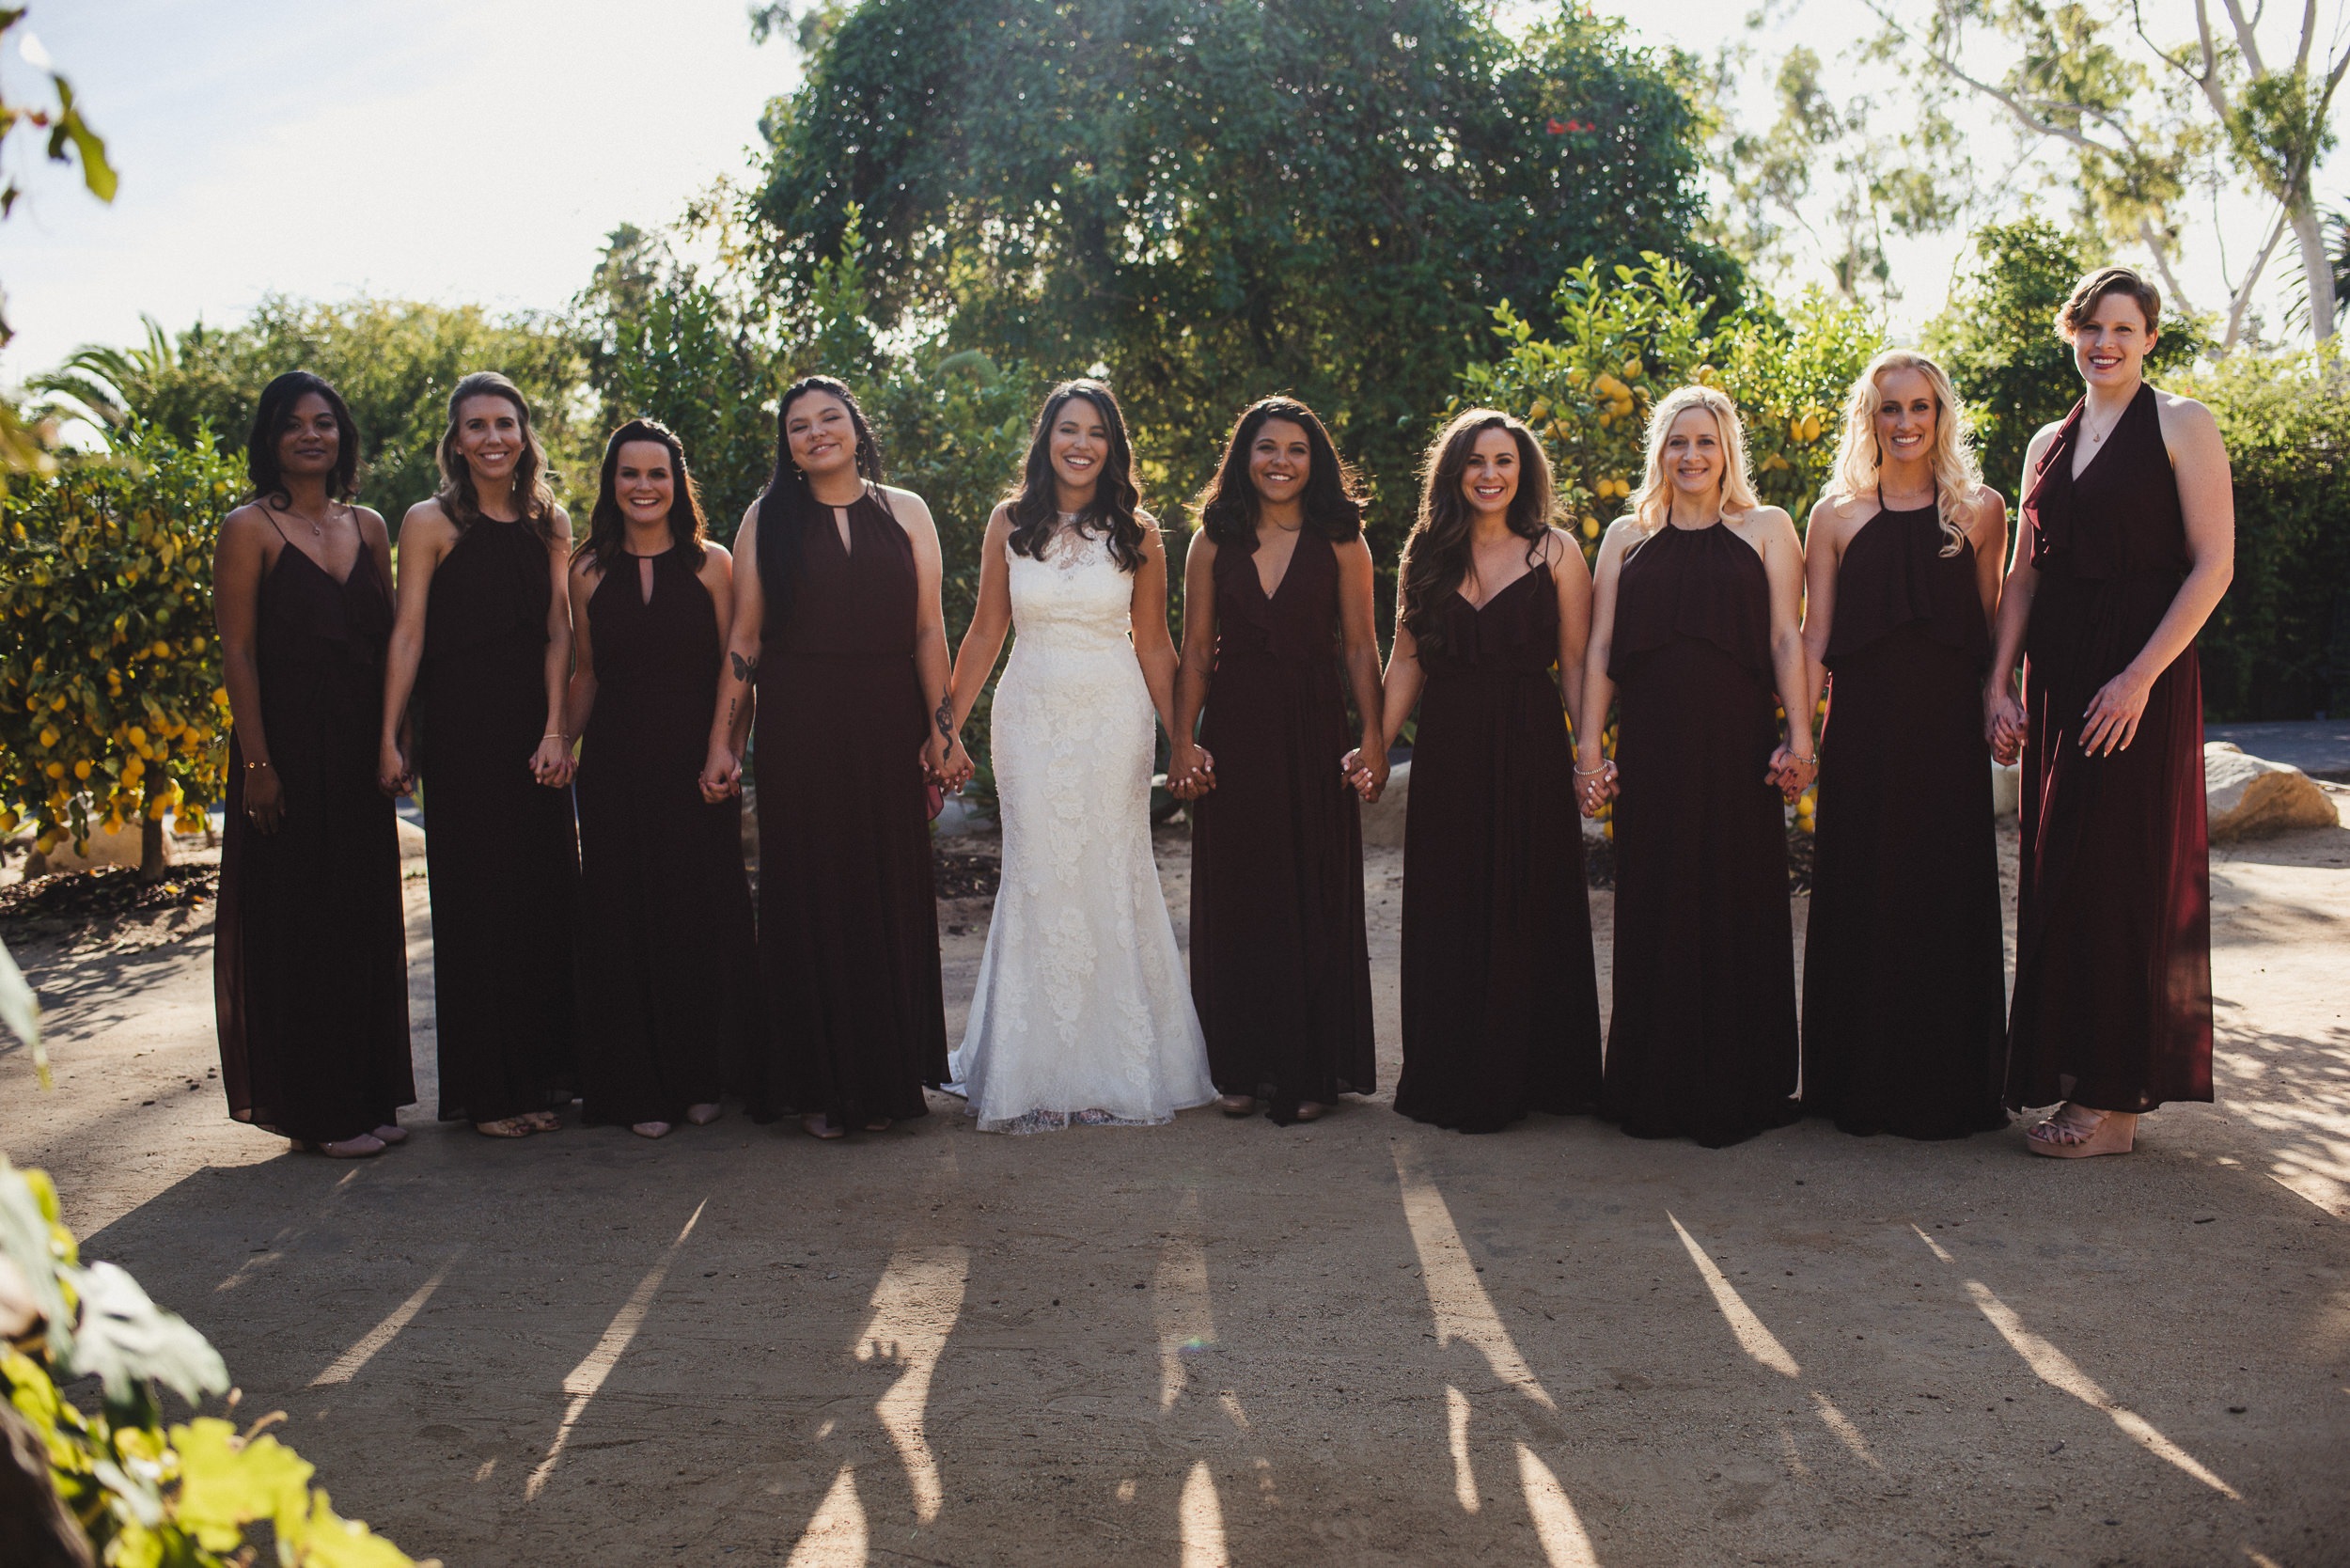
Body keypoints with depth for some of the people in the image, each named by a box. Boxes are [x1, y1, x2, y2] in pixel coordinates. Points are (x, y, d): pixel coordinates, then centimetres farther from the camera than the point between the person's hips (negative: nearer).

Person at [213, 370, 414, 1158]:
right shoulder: (249, 528, -3)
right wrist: (257, 762, -14)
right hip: (289, 746, -5)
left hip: (360, 748, 5)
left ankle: (369, 1095, 19)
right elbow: (237, 651, -8)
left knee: (366, 917, 9)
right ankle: (314, 1108, 9)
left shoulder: (368, 526, 12)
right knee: (296, 922, 1)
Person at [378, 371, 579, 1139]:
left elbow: (558, 632, 4)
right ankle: (487, 1091, 9)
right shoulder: (431, 522, -1)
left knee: (547, 896, 7)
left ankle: (544, 1069, 19)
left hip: (535, 730, 4)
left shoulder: (548, 523, 11)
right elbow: (408, 634, -5)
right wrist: (391, 737, -11)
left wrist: (555, 729, -6)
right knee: (476, 904, 0)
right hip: (461, 731, -4)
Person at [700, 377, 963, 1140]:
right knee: (808, 897, 2)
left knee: (892, 895, 3)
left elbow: (929, 629, 4)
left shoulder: (905, 511, 9)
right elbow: (743, 637, 5)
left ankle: (887, 1078, 16)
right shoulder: (766, 518, 8)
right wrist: (722, 742, 0)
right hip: (798, 728, 0)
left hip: (888, 726, 1)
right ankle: (820, 1083, 12)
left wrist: (940, 729, -3)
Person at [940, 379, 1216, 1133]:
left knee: (1111, 880, 1)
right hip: (1030, 719, 1)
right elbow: (984, 635, 6)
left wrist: (1182, 739, 1)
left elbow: (1153, 646, 5)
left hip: (1113, 720, 0)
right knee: (1038, 881, 1)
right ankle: (1040, 1072, 10)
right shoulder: (1010, 524, 4)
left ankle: (1118, 1065, 14)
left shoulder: (1136, 531, 2)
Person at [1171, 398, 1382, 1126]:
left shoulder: (1340, 542, 3)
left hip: (1313, 731, -2)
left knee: (1315, 895, 1)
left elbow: (1360, 645, 1)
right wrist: (1183, 737, 0)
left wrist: (1373, 734, -6)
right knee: (1234, 895, 5)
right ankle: (1242, 1068, 16)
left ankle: (1310, 1071, 12)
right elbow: (1196, 648, 6)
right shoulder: (1214, 541, 7)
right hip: (1234, 731, 2)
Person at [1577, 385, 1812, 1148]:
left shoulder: (1767, 529, 10)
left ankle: (1739, 1091, 11)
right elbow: (1599, 648, 10)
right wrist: (1588, 744, 2)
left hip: (1738, 749, -1)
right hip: (1651, 754, 2)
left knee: (1739, 909, 0)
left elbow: (1787, 640, 3)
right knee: (1654, 910, 3)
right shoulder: (1627, 536, 14)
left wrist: (1798, 735, -7)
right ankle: (1656, 1091, 14)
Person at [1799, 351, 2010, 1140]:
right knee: (1859, 897, 3)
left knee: (1949, 896, 3)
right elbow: (1814, 634, 4)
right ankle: (1859, 1083, 15)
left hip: (1948, 729, 0)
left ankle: (1949, 1087, 14)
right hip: (1862, 730, 0)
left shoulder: (1979, 510, 8)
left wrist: (1999, 705, -6)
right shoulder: (1836, 516, 7)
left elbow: (1989, 627, 8)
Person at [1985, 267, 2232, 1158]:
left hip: (2140, 679, -6)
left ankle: (2117, 1100, 3)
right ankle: (2072, 1077, 16)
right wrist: (1998, 684, 4)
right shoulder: (2048, 443, 16)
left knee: (2124, 874, -4)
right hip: (2056, 680, 6)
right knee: (2056, 874, 7)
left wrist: (2140, 676, -17)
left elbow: (2214, 565, -9)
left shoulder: (2180, 425, -2)